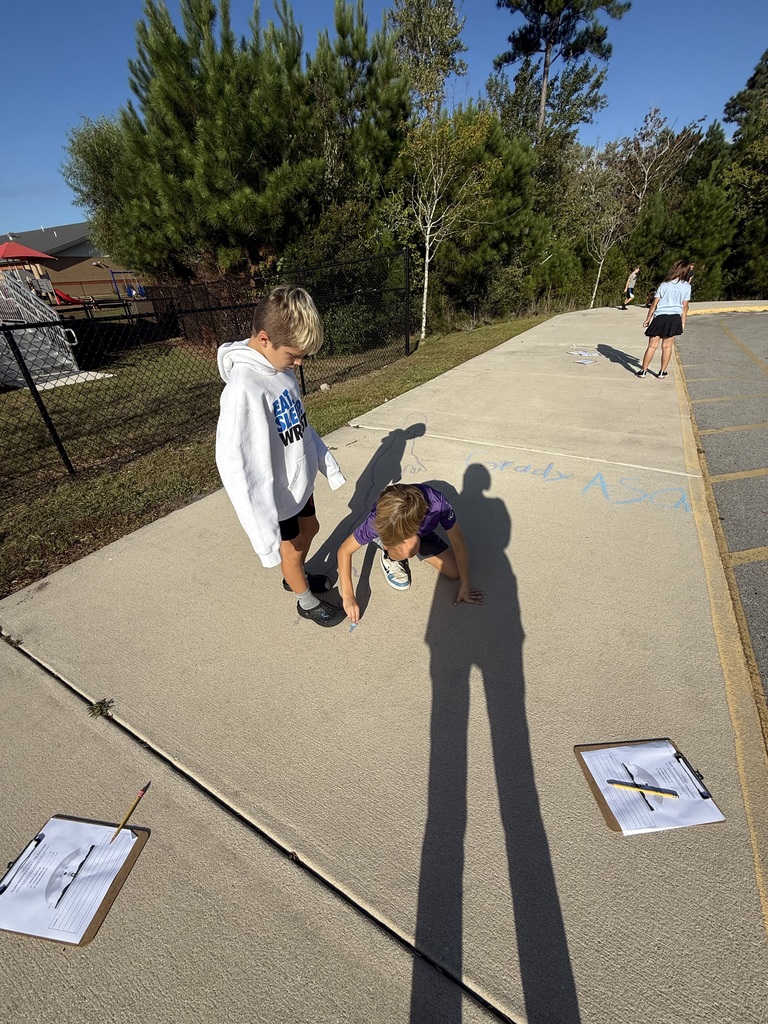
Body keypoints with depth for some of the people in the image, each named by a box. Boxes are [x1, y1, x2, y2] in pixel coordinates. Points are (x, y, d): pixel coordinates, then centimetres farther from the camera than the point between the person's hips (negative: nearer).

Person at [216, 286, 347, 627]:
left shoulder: (279, 368, -5)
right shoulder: (244, 390, -31)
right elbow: (236, 467, -30)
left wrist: (325, 461, 16)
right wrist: (264, 532, -28)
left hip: (300, 480, 8)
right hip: (277, 495, -7)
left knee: (309, 529, 25)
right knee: (292, 547, 14)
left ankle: (295, 577, 54)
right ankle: (307, 601, 42)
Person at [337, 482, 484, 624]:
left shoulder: (438, 504, -39)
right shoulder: (378, 520, -41)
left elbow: (457, 542, -24)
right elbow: (344, 551, -28)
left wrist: (464, 585, -18)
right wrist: (348, 597, -31)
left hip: (421, 535, 3)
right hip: (386, 533, -3)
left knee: (454, 573, -8)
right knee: (410, 546, -38)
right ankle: (390, 559, -2)